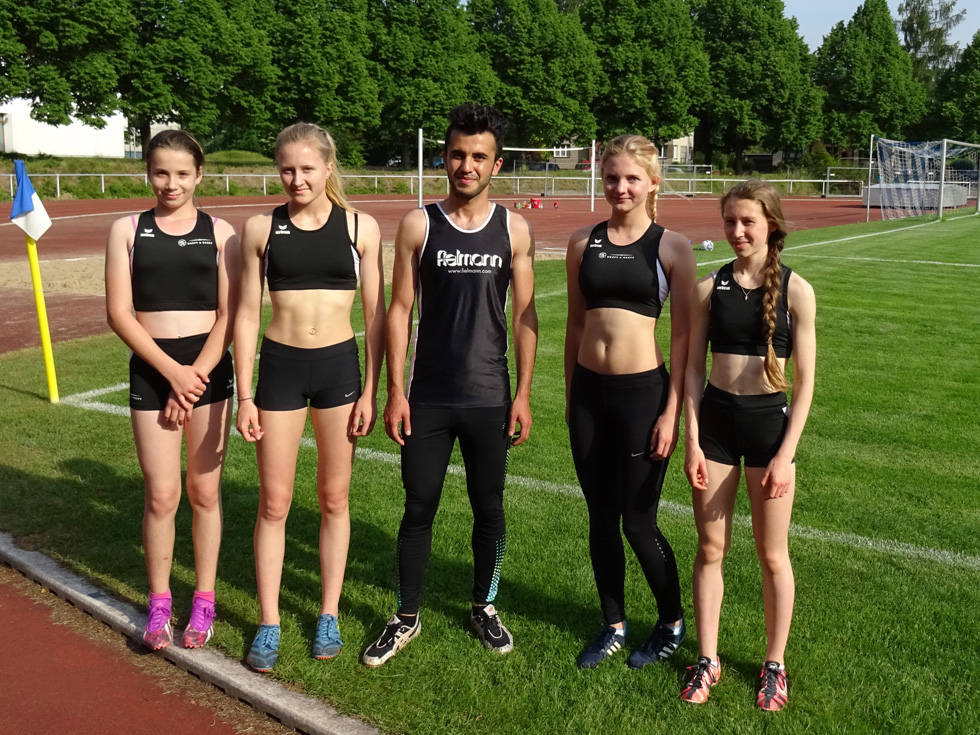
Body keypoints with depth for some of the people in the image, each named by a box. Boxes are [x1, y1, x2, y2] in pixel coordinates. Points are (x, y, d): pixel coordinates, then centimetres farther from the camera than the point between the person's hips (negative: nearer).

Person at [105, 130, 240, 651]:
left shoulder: (219, 233, 3)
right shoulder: (127, 230, 3)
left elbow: (229, 315, -1)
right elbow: (119, 312, -3)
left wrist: (196, 376, -10)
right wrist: (172, 371, -11)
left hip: (209, 369, 0)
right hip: (152, 370, 0)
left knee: (205, 491, 7)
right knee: (161, 494, 1)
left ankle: (203, 600, 22)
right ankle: (159, 602, 20)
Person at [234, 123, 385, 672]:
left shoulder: (361, 227, -1)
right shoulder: (261, 229, 0)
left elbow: (376, 313, 2)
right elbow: (248, 314, 3)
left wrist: (371, 390, -2)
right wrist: (245, 396, -1)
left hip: (340, 365, 0)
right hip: (280, 366, 0)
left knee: (334, 499, 10)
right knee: (274, 503, 5)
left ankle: (329, 615, 26)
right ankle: (269, 623, 20)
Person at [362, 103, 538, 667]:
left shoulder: (514, 230, 1)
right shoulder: (419, 226, -1)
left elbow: (525, 316, 3)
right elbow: (400, 309, 0)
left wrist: (523, 394, -1)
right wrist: (395, 391, -5)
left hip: (489, 398, 1)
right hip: (428, 397, -1)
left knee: (489, 508, 12)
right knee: (419, 509, 6)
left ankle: (485, 607, 32)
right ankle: (407, 619, 22)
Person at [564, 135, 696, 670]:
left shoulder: (672, 248, -4)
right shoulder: (583, 243, 7)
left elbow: (682, 334, -4)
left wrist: (672, 411, -9)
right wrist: (570, 394, 13)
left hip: (643, 391, -4)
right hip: (589, 391, 4)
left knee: (638, 522, 3)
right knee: (600, 518, 12)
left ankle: (672, 624, 28)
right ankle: (613, 626, 31)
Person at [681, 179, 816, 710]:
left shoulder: (795, 290, -6)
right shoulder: (709, 288, 0)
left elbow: (804, 381, -5)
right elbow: (693, 369, 3)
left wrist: (786, 454, -10)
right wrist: (692, 440, -4)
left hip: (769, 421, -2)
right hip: (714, 419, 2)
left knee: (772, 554, 9)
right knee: (710, 548, 10)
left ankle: (774, 665, 27)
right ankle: (707, 660, 25)